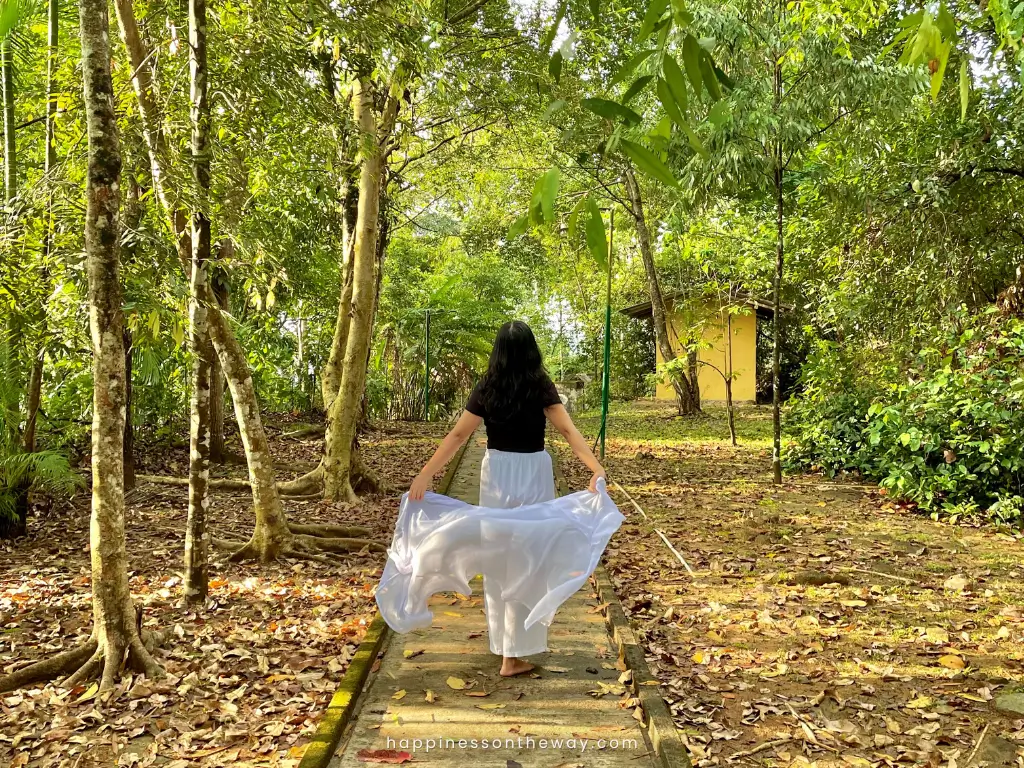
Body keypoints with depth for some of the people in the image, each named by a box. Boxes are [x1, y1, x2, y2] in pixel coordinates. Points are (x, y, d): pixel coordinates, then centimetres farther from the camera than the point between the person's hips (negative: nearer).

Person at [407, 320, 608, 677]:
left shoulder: (486, 388, -3)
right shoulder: (541, 386, -9)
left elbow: (457, 435, -5)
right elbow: (568, 431, -21)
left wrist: (426, 474, -3)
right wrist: (597, 469, -28)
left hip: (496, 474, 2)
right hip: (533, 474, -2)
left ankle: (504, 642, 29)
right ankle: (513, 654, 6)